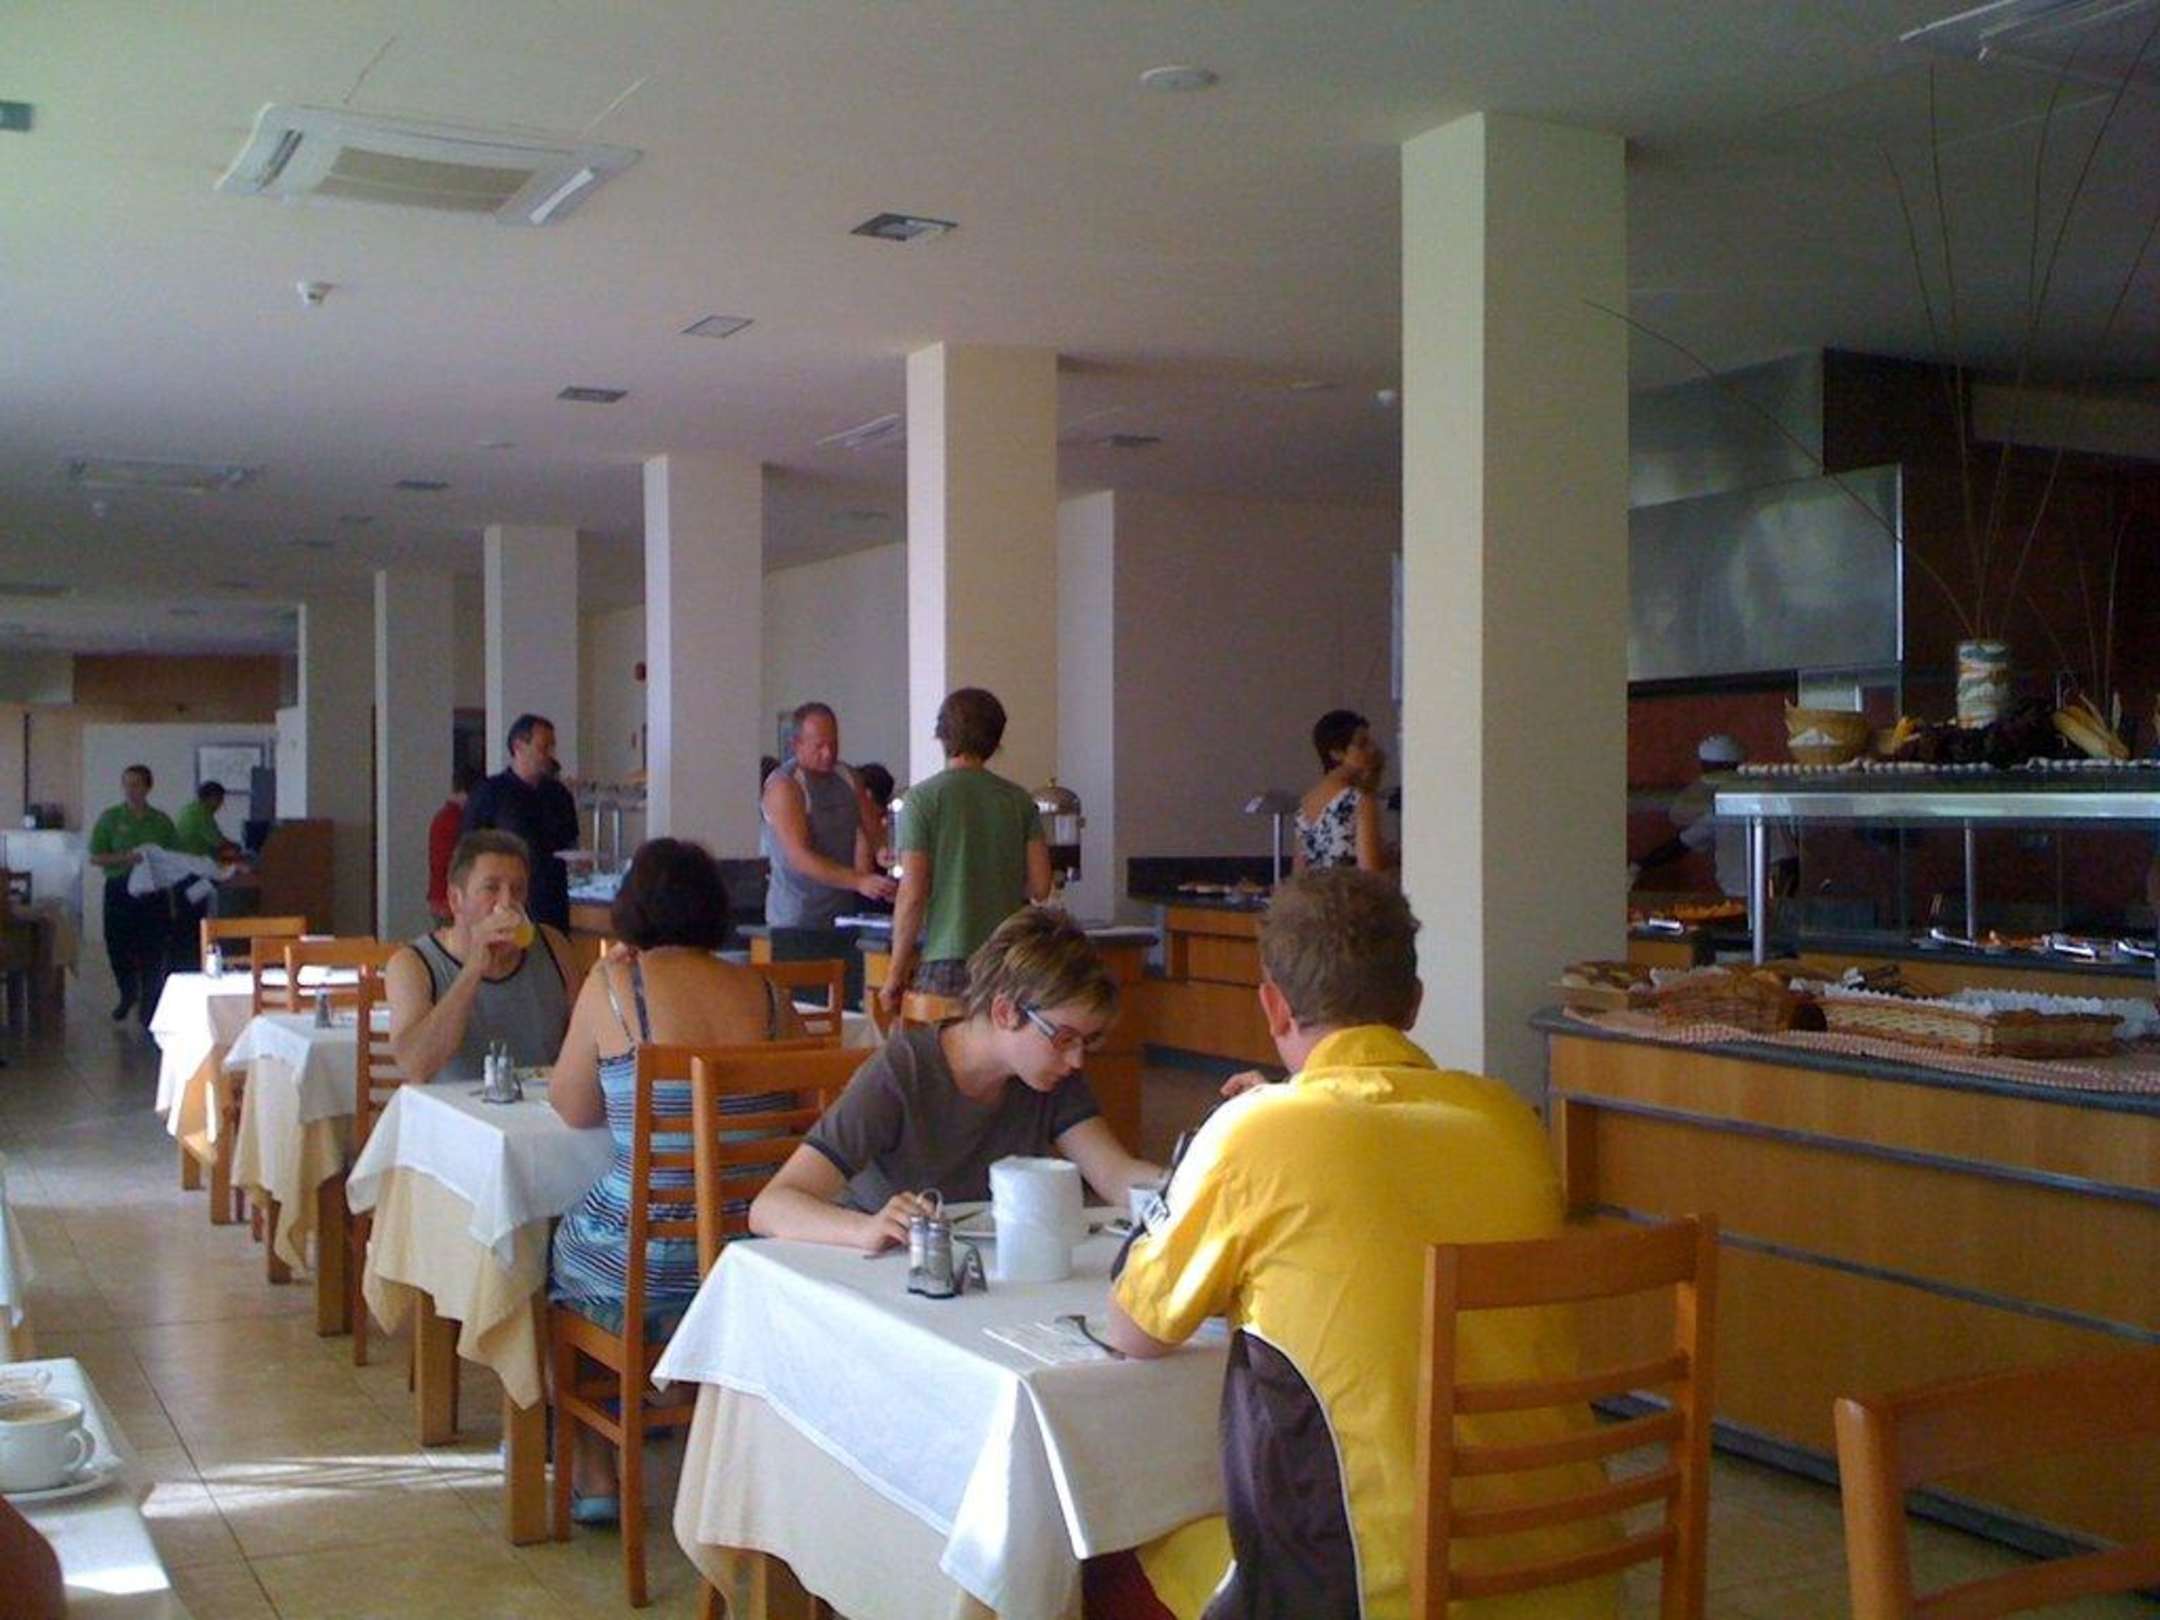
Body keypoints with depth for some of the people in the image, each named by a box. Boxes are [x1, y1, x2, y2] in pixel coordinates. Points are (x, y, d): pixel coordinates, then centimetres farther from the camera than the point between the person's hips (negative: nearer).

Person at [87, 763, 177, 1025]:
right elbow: (95, 858, -2)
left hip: (153, 893, 0)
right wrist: (125, 858, -17)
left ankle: (150, 1009, 12)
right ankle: (128, 995, 31)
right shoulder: (110, 819, 1)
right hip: (120, 892, 0)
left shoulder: (161, 821, 6)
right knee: (118, 947, 4)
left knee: (153, 952, 0)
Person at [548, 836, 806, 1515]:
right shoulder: (766, 994, -1)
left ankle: (592, 1473, 33)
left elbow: (573, 1110, 3)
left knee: (548, 1254, 28)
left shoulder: (613, 984, -9)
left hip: (637, 1274, -4)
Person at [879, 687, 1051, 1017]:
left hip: (945, 960, -3)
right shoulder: (1019, 800, 5)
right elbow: (1040, 887, 2)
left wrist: (896, 973, -1)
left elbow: (912, 894, -8)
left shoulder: (923, 798, -5)